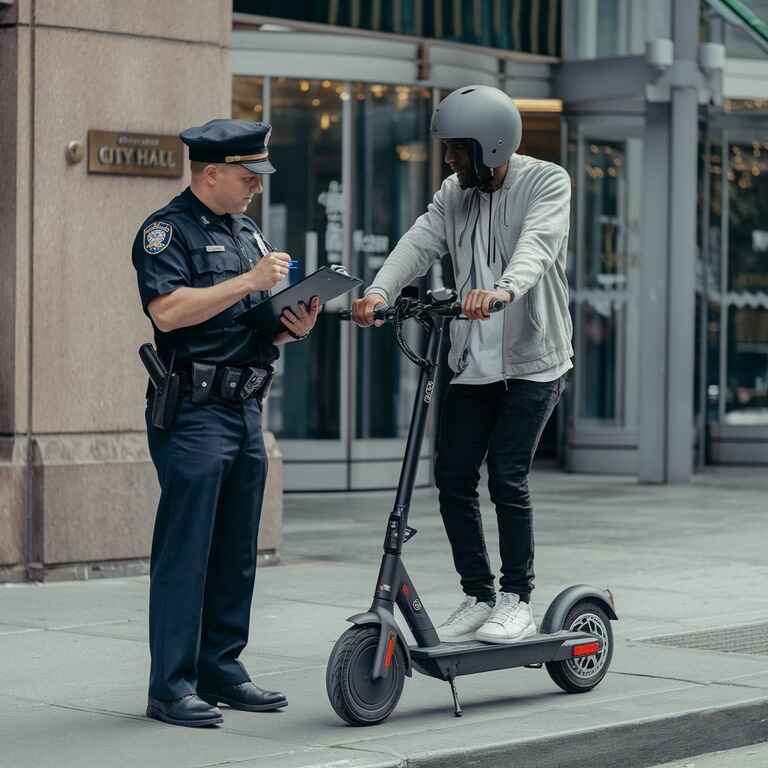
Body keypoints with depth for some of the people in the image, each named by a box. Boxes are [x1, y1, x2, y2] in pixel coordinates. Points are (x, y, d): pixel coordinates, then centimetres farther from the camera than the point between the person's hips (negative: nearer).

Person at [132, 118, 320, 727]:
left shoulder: (248, 232, 20)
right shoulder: (167, 230, -6)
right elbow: (169, 311, -21)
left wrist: (293, 327, 3)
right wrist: (250, 281, -19)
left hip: (246, 409, 8)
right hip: (193, 411, -8)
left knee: (236, 555, 11)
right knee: (185, 553, -8)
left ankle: (222, 671, 19)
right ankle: (172, 687, -5)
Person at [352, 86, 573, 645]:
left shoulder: (547, 183, -8)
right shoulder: (455, 193, 8)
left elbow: (538, 243, -28)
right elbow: (420, 243, -7)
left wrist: (504, 289, -48)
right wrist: (379, 292, -26)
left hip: (533, 360, -5)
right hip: (474, 361, 6)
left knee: (507, 476, -10)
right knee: (453, 476, 1)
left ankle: (517, 601, 5)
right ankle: (478, 596, 14)